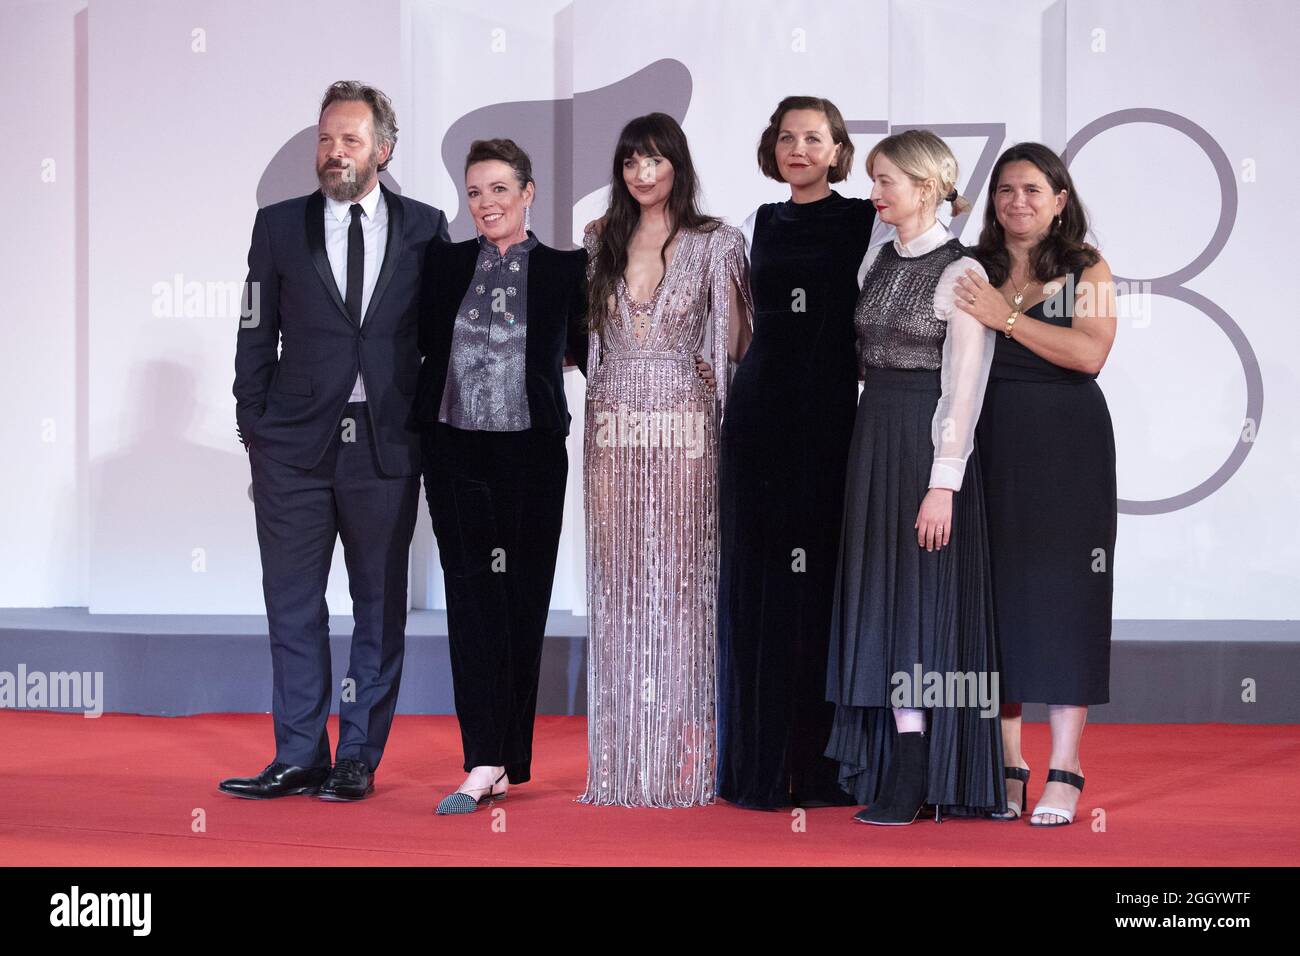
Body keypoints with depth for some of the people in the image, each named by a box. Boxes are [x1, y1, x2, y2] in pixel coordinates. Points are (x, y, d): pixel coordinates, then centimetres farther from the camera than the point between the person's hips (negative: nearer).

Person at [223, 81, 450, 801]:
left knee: (380, 607, 6)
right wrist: (256, 430, 2)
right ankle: (299, 757, 11)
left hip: (387, 447, 0)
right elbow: (256, 335, 7)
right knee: (293, 606, 3)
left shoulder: (425, 229, 4)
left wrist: (431, 427, 2)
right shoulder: (279, 226, 6)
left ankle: (359, 756, 15)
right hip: (295, 446, 1)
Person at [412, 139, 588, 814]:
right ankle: (486, 763, -10)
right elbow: (420, 344, 11)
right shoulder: (445, 264, 8)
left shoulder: (565, 269, 3)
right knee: (473, 599, -6)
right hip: (456, 453, 1)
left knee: (523, 602, 4)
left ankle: (508, 758, 13)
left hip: (530, 455, -1)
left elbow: (590, 355, 7)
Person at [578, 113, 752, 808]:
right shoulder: (601, 244, 11)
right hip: (612, 424, 3)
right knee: (615, 574, 3)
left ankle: (681, 747, 3)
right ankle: (621, 750, 9)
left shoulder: (713, 243, 1)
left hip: (682, 424, -3)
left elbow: (734, 344, 0)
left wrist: (727, 279, -8)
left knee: (679, 572, -3)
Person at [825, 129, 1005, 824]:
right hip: (873, 436, 7)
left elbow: (963, 388, -14)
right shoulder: (881, 259, 11)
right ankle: (888, 764, 13)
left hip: (925, 443, -7)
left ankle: (913, 781, 0)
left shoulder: (959, 272, -10)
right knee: (877, 592, 7)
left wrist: (943, 484, -18)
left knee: (917, 596, -5)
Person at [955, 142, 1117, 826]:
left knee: (1063, 593, -3)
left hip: (1067, 446, -3)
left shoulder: (1086, 270, 2)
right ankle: (1008, 764, 10)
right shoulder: (975, 271, 9)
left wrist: (1006, 317, -17)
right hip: (993, 446, 3)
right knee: (998, 593, 3)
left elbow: (1089, 353, -14)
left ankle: (1064, 772, 1)